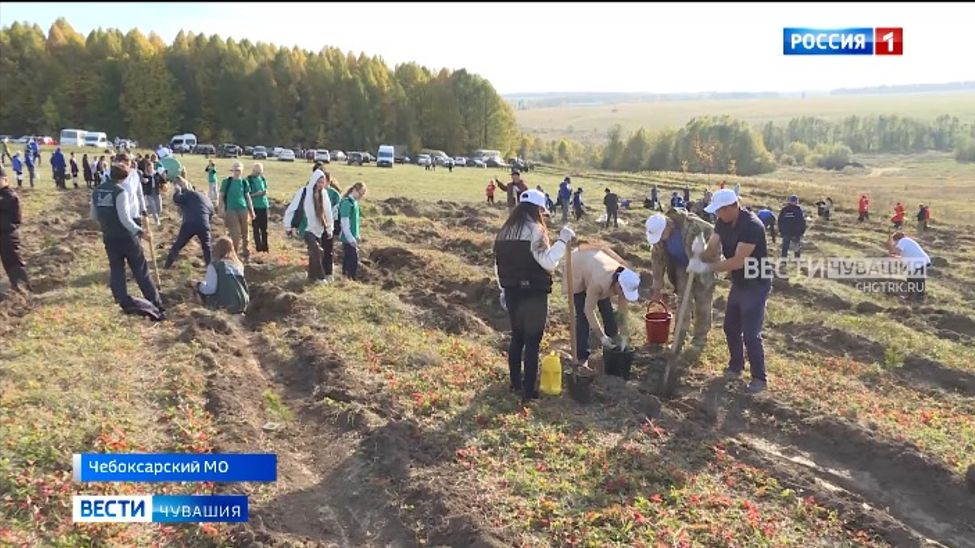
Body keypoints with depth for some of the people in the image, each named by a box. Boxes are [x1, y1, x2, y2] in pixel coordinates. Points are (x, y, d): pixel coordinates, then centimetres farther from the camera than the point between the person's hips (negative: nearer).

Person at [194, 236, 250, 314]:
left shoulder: (214, 265, -6)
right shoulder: (239, 264, 9)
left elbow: (210, 289, -10)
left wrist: (199, 285, 10)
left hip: (225, 306, -6)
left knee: (200, 286, 14)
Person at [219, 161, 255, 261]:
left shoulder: (244, 182, 6)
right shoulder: (226, 182, -2)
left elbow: (247, 197, 14)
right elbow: (221, 196, 0)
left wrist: (251, 211, 13)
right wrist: (220, 210, -8)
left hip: (243, 209, 3)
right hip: (231, 210, -3)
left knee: (244, 232, 8)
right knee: (235, 234, -8)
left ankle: (245, 251, 23)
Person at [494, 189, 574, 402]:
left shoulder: (505, 231, 8)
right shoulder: (535, 230, -14)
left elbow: (498, 264, 13)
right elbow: (548, 262, -21)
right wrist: (563, 241, -14)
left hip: (512, 292, 7)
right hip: (533, 294, -7)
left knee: (517, 337, 19)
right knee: (532, 341, 1)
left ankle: (515, 382, 28)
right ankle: (528, 390, 5)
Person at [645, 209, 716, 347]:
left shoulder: (691, 224, -38)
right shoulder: (658, 233, -17)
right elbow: (657, 259, -8)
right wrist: (657, 285, -5)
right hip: (682, 268, 4)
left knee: (702, 302, 3)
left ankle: (700, 335, 19)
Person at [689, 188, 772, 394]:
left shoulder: (751, 226, -29)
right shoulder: (722, 223, -3)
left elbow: (738, 261, -32)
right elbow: (712, 249, -6)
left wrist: (706, 268, -31)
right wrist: (700, 258, -28)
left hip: (756, 285, -8)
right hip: (739, 283, 8)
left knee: (751, 334, -5)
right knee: (731, 327, 16)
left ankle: (759, 378, 10)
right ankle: (736, 365, 36)